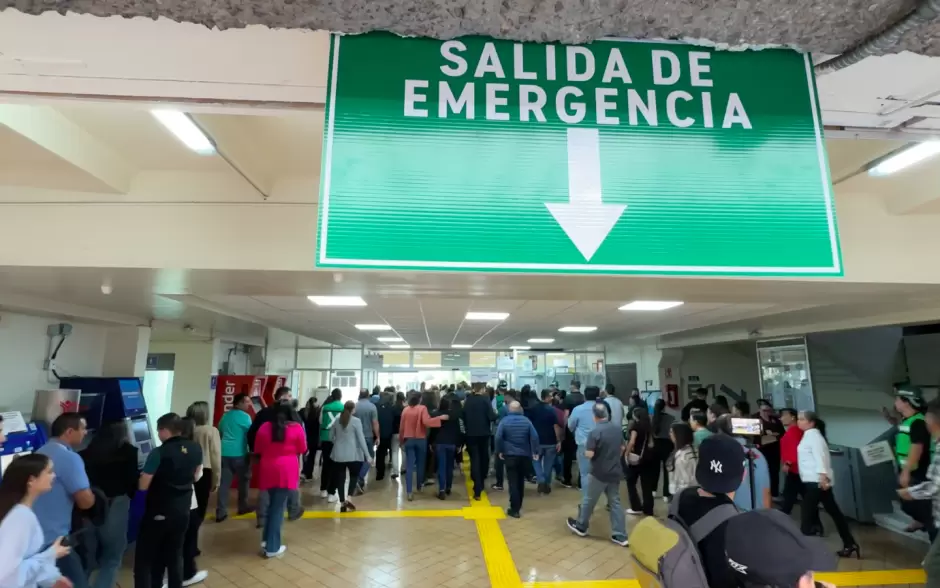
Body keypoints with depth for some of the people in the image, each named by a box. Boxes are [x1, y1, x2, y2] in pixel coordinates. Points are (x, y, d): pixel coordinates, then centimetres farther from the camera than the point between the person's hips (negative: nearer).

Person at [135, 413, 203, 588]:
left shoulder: (159, 453, -20)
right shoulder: (196, 449, -3)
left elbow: (143, 486, -14)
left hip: (158, 513, -5)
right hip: (183, 511, 6)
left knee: (144, 558, 9)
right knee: (175, 555, 18)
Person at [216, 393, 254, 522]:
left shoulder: (225, 416, 13)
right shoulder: (245, 416, -9)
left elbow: (220, 433, 23)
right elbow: (250, 434, -8)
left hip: (224, 453, 6)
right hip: (239, 453, -6)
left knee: (224, 483, 4)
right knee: (243, 480, 11)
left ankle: (220, 513, 2)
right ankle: (243, 507, 21)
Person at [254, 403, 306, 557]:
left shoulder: (264, 427, 4)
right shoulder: (296, 428, -6)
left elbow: (257, 450, 13)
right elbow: (302, 450, 3)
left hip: (267, 470, 4)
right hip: (286, 471, -4)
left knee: (272, 504, 21)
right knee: (278, 507, 3)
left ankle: (266, 540, 24)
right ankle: (272, 547, 11)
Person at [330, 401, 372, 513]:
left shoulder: (337, 421, 5)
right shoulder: (356, 421, -8)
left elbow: (331, 437, 12)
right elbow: (361, 439, -10)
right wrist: (367, 455, -6)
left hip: (338, 455, 4)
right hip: (352, 455, -3)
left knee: (340, 478, 9)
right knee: (354, 475, 13)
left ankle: (342, 503, 12)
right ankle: (348, 499, -1)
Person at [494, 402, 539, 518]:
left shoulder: (504, 420, -6)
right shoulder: (526, 420, 1)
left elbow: (498, 437, -13)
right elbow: (535, 437, -4)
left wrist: (499, 451, -3)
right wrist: (535, 451, 2)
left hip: (510, 455, -3)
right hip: (524, 455, 3)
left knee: (513, 482, 0)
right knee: (521, 481, 16)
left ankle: (514, 509, -2)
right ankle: (518, 506, 26)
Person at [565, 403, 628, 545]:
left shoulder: (595, 432, -23)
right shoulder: (618, 428, -2)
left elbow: (589, 454, -22)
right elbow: (622, 448, 11)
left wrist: (586, 448, -1)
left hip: (599, 473, -6)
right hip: (615, 472, 6)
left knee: (589, 500, 12)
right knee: (615, 502, 14)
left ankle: (580, 526, 29)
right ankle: (620, 536, 15)